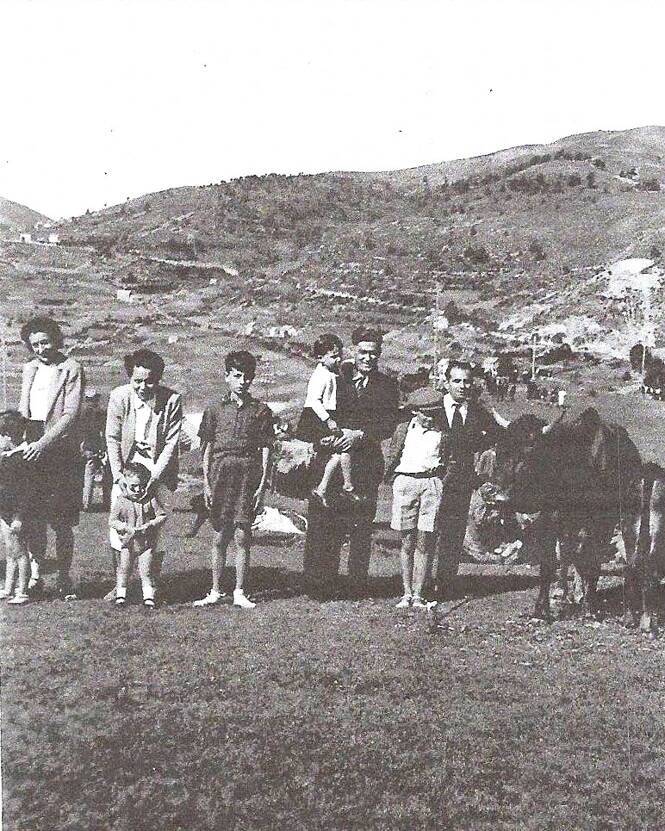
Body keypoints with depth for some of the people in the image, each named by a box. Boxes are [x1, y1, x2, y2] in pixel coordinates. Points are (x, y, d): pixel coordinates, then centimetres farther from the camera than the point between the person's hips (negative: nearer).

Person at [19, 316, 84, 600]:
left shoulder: (71, 369, -2)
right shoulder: (29, 369, 15)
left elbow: (71, 414, -11)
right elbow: (23, 411, 18)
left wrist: (43, 443, -20)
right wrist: (23, 442, 3)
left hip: (60, 451, -4)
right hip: (31, 451, 4)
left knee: (62, 523, 0)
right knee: (33, 520, 4)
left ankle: (64, 578, 9)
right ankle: (35, 576, 13)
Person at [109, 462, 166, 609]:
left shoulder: (150, 499, -4)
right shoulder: (121, 501, -5)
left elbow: (162, 516, -1)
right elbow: (112, 521, -6)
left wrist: (149, 525, -16)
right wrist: (127, 528, -20)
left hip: (146, 543, 0)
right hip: (127, 542, 0)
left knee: (146, 571, 2)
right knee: (123, 570, 6)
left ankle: (149, 597, 11)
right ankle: (120, 595, 18)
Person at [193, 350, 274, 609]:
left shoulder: (261, 411, 6)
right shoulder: (215, 410, 7)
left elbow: (266, 450, 5)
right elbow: (207, 449, 8)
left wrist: (262, 484, -2)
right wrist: (206, 483, 2)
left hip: (248, 476, -1)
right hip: (221, 474, 1)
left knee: (242, 536, -1)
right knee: (220, 537, 4)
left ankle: (239, 593, 8)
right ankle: (215, 592, 13)